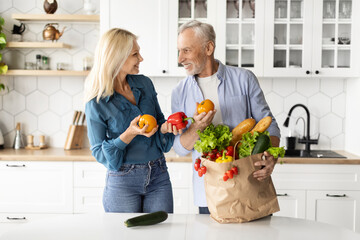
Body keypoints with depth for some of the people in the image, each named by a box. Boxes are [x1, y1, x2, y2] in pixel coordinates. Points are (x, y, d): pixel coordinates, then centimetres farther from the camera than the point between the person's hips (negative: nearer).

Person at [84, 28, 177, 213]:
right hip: (123, 181, -4)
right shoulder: (97, 102, -11)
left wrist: (164, 128, -9)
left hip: (158, 176, 4)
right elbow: (99, 152, -8)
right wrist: (129, 134, -23)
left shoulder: (144, 84, 3)